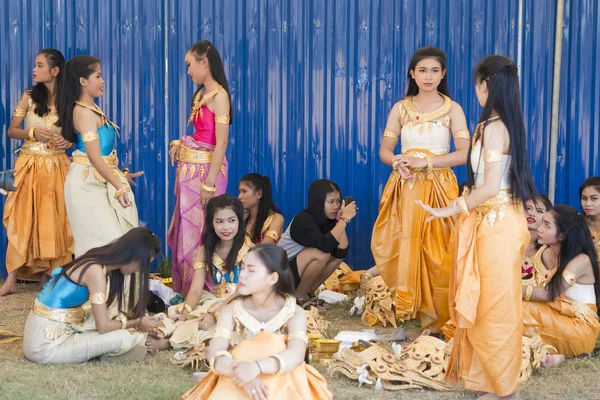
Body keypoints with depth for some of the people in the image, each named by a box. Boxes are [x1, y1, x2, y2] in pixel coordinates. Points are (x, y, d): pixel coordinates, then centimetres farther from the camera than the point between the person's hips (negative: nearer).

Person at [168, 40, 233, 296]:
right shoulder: (201, 93, 12)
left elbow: (221, 143, -18)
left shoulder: (219, 95, -14)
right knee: (186, 226, 13)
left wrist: (209, 183, -21)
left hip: (206, 169, -8)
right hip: (190, 168, 8)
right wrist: (180, 143, -1)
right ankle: (185, 288, 25)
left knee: (200, 229, 0)